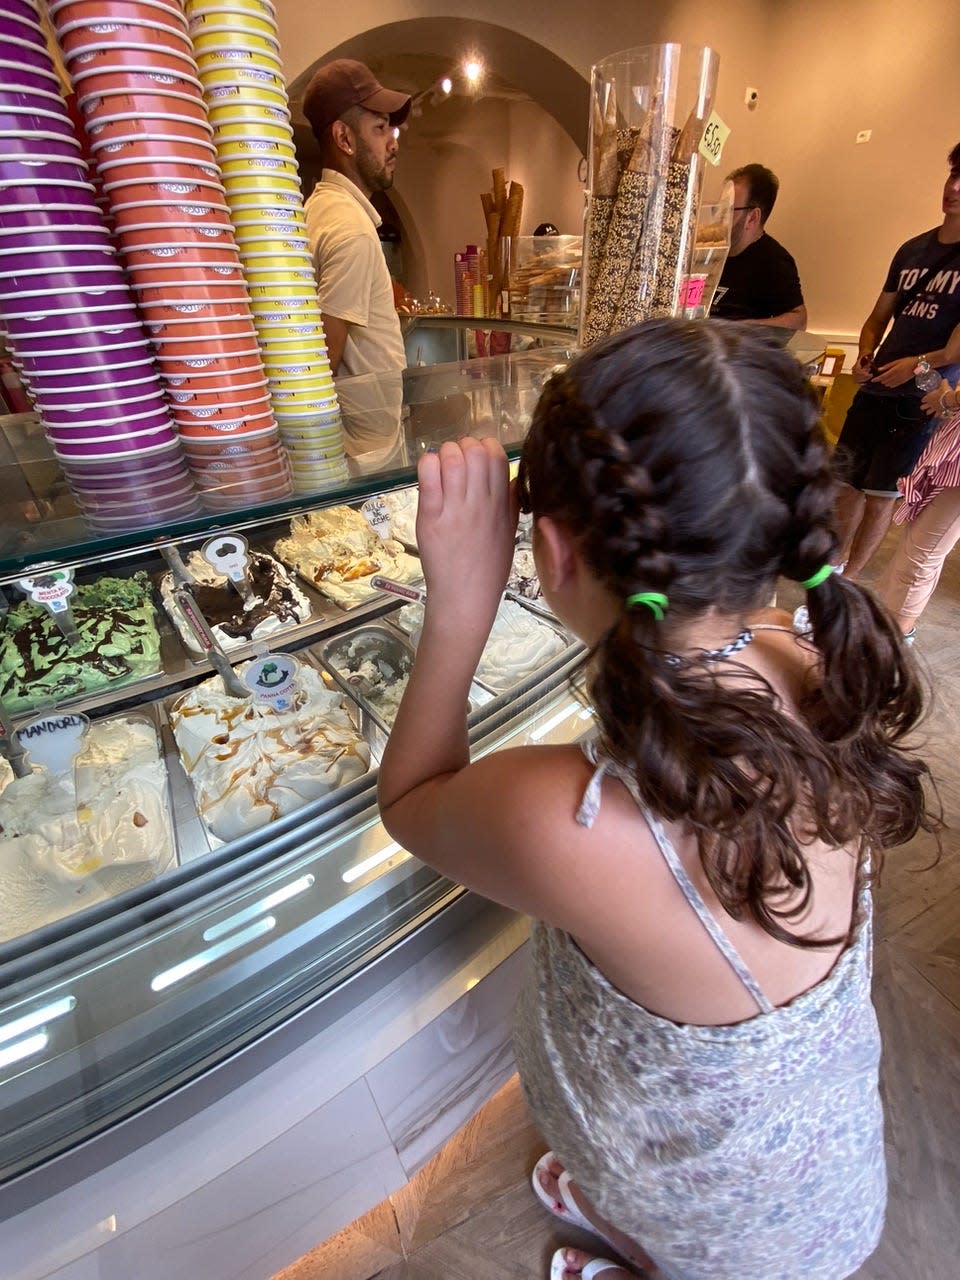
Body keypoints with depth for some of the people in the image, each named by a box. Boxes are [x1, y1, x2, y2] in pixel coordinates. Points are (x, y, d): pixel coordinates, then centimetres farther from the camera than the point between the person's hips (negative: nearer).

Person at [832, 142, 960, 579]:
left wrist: (922, 363, -22)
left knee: (882, 495, -1)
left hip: (924, 400, -5)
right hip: (875, 388, 5)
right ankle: (835, 562, 26)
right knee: (847, 482, 9)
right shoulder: (913, 249, 14)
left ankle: (849, 577, 12)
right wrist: (864, 355, 0)